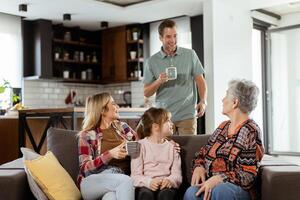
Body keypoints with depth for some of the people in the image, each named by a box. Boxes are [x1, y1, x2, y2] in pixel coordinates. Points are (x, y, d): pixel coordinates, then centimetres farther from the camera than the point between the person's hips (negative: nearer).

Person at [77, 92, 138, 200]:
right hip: (93, 182, -2)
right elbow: (85, 168, -6)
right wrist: (110, 154, -18)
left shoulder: (122, 127, 18)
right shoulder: (87, 135, 4)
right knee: (126, 181, -34)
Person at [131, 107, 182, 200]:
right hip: (146, 185, -2)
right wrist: (149, 182, -23)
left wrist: (170, 180, -19)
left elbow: (177, 174, 6)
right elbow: (136, 176, -1)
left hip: (165, 185, 2)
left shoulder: (171, 146, 17)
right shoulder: (140, 145, 7)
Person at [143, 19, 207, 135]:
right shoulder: (152, 62, 5)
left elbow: (200, 80, 5)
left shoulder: (190, 55, 6)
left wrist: (203, 101, -11)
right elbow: (146, 93, 5)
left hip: (187, 115, 0)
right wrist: (159, 82, -14)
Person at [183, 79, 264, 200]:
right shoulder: (223, 126, 16)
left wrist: (218, 179, -23)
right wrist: (199, 167, -2)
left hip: (237, 189, -4)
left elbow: (247, 175, -10)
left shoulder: (250, 132, -5)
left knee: (219, 190, -39)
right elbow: (203, 153, 21)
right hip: (208, 184, 4)